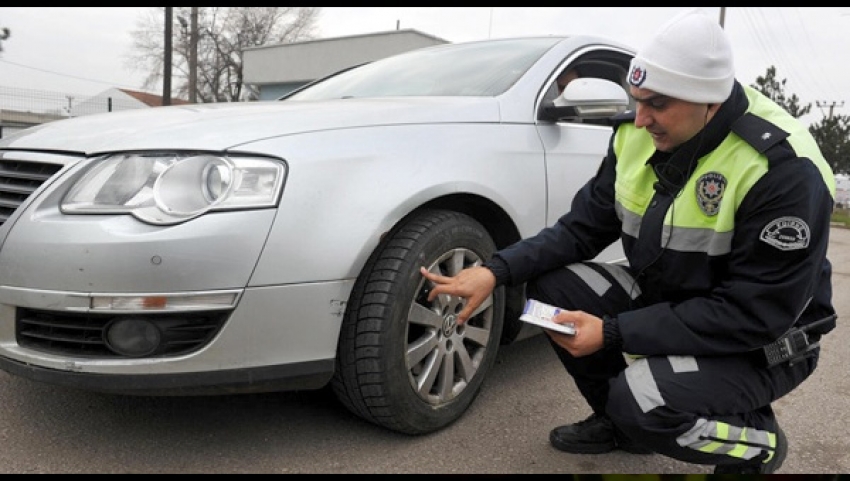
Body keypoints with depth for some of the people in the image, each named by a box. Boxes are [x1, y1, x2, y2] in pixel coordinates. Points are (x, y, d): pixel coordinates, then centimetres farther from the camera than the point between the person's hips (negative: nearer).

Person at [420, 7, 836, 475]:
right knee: (551, 284, -11)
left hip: (762, 340, -6)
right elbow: (583, 227, -3)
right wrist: (496, 270, -18)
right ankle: (618, 420, 10)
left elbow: (754, 315, -27)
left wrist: (613, 334, -30)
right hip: (664, 298, 6)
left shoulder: (782, 168, -28)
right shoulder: (637, 135, -9)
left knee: (643, 400, -32)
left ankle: (758, 443, 4)